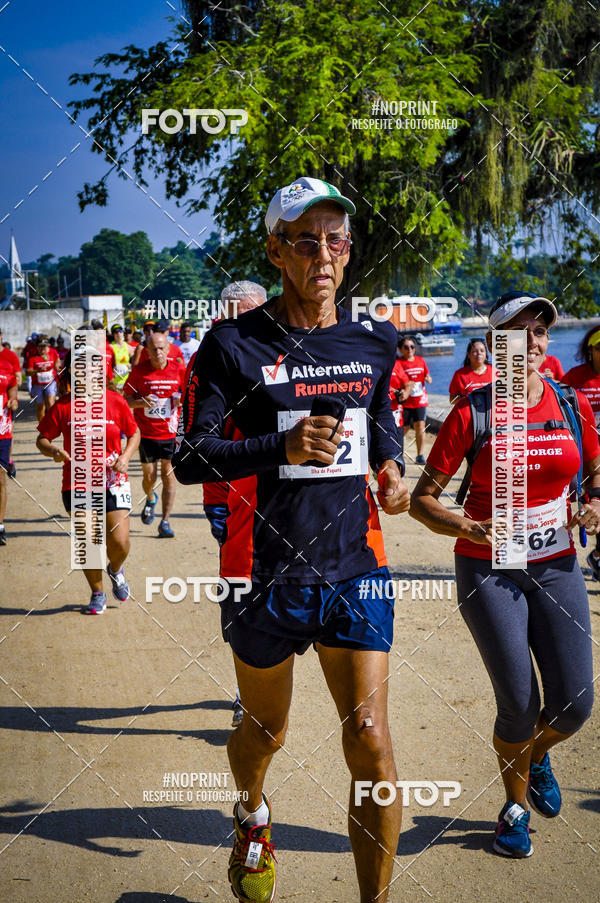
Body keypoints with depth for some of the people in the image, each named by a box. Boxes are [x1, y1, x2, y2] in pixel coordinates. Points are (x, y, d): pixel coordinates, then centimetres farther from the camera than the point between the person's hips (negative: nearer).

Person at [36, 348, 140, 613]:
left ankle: (115, 570, 30)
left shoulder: (115, 401, -2)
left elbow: (134, 433, 9)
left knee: (119, 543, -7)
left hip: (113, 482, 0)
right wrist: (52, 451, -20)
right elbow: (42, 439, 2)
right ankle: (97, 594, 25)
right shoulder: (63, 406, -3)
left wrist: (125, 456, -8)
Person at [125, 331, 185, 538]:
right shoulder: (139, 371, -3)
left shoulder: (178, 370, -2)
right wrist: (140, 402, -17)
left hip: (171, 432, 0)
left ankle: (165, 522, 1)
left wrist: (183, 400, -12)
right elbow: (126, 399, 3)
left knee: (168, 476, -4)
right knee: (149, 476, 6)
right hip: (146, 433, 0)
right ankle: (150, 499, 41)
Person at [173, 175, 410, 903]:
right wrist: (284, 447, -25)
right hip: (268, 572, -2)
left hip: (356, 568, 2)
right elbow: (190, 459, -11)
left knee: (370, 742, -7)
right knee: (265, 730, 18)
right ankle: (251, 817, 52)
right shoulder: (234, 344, -8)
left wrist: (390, 468, 6)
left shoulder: (374, 342, 6)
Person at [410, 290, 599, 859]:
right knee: (519, 706, -4)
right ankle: (515, 804, 26)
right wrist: (466, 528, -24)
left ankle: (536, 757, 35)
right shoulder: (472, 413, -9)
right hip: (489, 570, -3)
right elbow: (422, 499, -7)